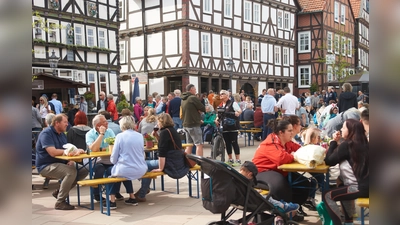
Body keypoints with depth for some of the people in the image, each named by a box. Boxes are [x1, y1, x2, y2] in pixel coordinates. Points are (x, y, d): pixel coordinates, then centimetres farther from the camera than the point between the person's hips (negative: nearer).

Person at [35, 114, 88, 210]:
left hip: (61, 163, 9)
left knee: (84, 171, -7)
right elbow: (53, 152, -27)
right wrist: (73, 151, -25)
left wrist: (70, 160, -11)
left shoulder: (62, 134, 14)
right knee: (71, 172, -31)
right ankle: (60, 202, -18)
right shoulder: (46, 133, -14)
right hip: (46, 166, -9)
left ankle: (60, 191, 6)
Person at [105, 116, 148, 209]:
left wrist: (114, 161, 17)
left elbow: (113, 159, -5)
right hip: (140, 171, 5)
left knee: (112, 170, 27)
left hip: (126, 170, -4)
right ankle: (132, 197, 34)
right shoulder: (140, 136, 5)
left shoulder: (120, 136, -7)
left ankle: (112, 201, 21)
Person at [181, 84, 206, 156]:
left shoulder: (183, 99, 15)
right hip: (194, 125, -9)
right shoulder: (193, 98, -13)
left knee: (189, 145, 14)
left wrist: (197, 110, 2)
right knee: (199, 145, -7)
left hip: (186, 125, 9)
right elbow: (203, 109, -10)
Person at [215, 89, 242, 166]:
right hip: (224, 127, 6)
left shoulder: (233, 103, -5)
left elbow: (240, 111, -10)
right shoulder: (220, 105, 13)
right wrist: (217, 119, 6)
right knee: (227, 143, 11)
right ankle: (230, 159, 21)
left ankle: (238, 160, 3)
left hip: (232, 127, -6)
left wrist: (237, 113, -30)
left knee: (234, 143, -4)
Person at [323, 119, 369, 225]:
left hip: (361, 187, -10)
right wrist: (338, 143, 11)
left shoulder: (347, 145, -14)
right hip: (365, 184, 10)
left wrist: (334, 141, -2)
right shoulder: (362, 144, 12)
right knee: (341, 187, 34)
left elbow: (329, 161, -9)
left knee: (327, 195, -2)